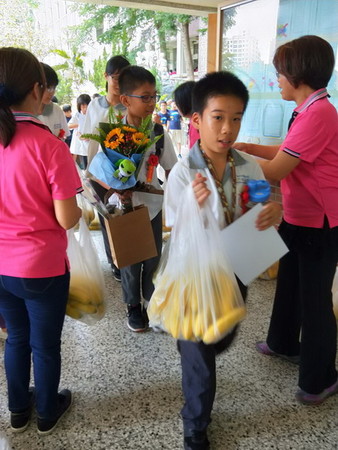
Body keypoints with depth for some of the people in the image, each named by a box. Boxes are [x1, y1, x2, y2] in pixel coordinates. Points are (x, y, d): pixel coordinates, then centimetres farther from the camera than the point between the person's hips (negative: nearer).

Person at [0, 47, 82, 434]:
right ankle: (47, 412, 42)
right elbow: (67, 220, -19)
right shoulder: (50, 145, -20)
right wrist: (76, 206, 1)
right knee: (45, 345, 18)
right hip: (42, 267, -5)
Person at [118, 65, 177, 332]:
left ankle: (152, 300, 40)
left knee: (154, 256, 15)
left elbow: (171, 169, 2)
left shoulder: (159, 132, -6)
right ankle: (133, 306, 35)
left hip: (153, 204, 3)